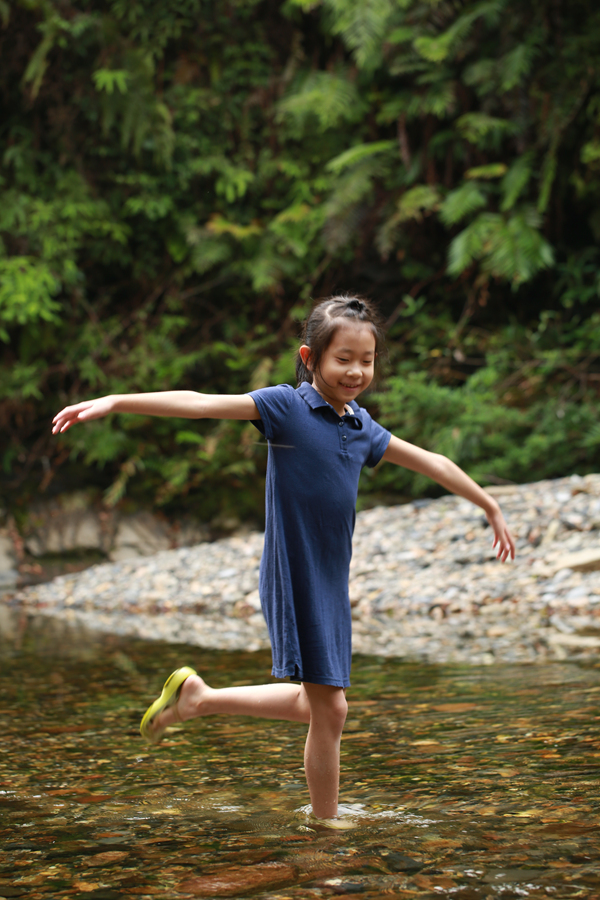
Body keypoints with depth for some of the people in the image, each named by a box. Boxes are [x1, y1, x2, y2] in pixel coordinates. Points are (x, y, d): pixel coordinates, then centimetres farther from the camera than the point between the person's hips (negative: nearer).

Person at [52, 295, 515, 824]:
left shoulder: (363, 428, 9)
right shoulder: (287, 407, -10)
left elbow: (431, 463, 21)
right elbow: (201, 404, -19)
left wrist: (491, 507, 31)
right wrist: (115, 402, -28)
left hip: (333, 582, 7)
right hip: (294, 578, -7)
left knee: (318, 704, 13)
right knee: (329, 710, -3)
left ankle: (198, 697, 25)